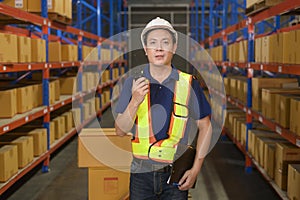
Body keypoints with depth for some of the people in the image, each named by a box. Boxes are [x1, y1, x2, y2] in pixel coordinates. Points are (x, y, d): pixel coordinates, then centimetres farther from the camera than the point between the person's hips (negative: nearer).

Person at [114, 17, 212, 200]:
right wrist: (135, 102, -19)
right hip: (141, 173, 1)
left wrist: (196, 169, -3)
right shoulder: (133, 82, -1)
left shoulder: (189, 83, -3)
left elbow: (205, 127, 4)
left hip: (177, 175, 0)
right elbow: (120, 131, -3)